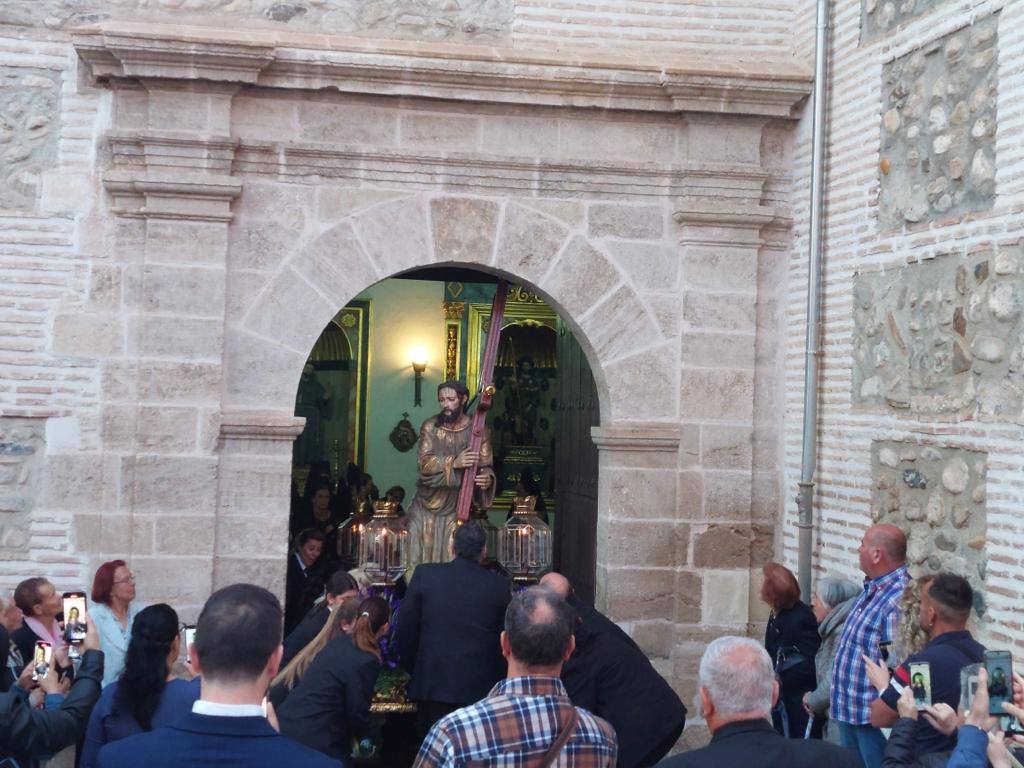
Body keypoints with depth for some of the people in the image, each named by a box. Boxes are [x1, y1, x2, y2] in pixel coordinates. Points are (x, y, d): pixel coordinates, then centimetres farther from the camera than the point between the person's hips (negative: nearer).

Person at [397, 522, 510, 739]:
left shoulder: (425, 574, -2)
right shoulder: (498, 585, -1)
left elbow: (405, 627, 2)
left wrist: (412, 668, 14)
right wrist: (497, 679, 17)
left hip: (432, 684, 0)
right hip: (480, 687, 0)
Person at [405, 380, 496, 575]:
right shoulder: (430, 427, -2)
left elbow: (486, 466, -5)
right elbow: (424, 463, -14)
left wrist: (487, 478, -29)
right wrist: (454, 463, -30)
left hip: (458, 507, -1)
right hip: (428, 505, 1)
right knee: (421, 559, 0)